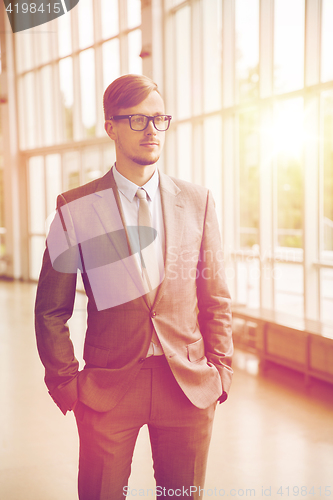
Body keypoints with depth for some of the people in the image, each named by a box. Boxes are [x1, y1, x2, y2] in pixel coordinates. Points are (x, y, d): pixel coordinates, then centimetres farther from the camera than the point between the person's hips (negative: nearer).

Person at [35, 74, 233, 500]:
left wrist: (220, 369, 4)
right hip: (107, 386, -1)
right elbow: (51, 310, 1)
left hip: (190, 385, 2)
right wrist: (64, 382, -2)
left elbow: (215, 298, 7)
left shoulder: (197, 202, 3)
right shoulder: (75, 209, -4)